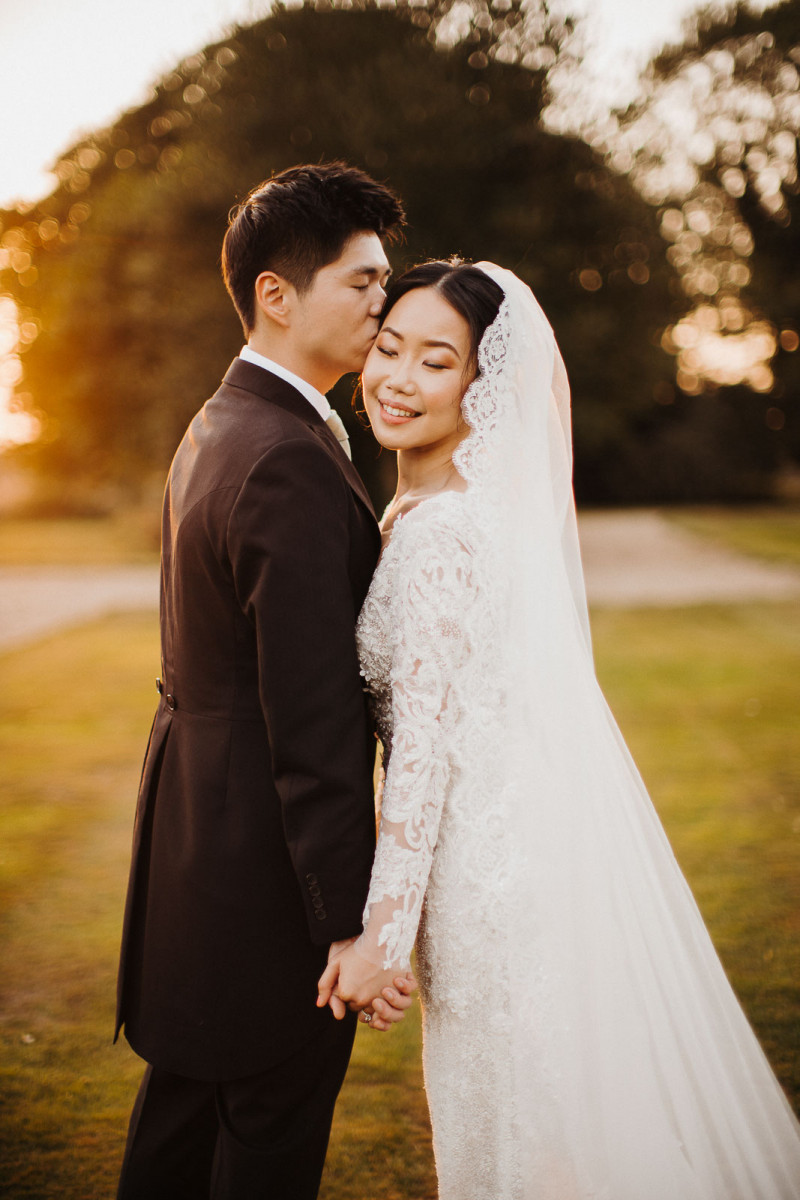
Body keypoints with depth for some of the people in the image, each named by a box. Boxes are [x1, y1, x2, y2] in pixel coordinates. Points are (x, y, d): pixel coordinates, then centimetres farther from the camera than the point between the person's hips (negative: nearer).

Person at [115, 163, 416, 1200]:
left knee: (186, 1090, 25)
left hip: (194, 821, 10)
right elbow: (313, 724, -26)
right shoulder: (291, 463, -23)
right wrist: (355, 922, -23)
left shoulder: (213, 430, 9)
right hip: (269, 853, -10)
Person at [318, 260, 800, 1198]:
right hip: (547, 828, 9)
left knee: (527, 1120, 10)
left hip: (499, 863, -9)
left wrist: (380, 932, -18)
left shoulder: (437, 537, -22)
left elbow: (426, 743, -22)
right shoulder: (492, 495, 6)